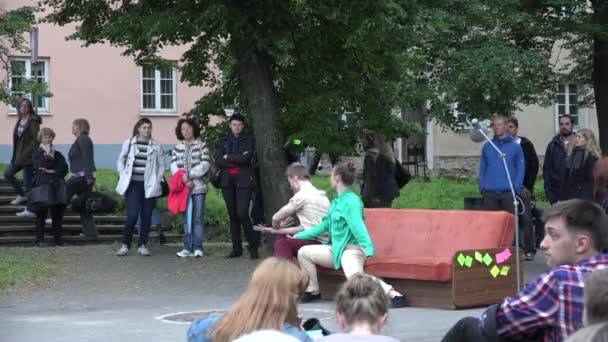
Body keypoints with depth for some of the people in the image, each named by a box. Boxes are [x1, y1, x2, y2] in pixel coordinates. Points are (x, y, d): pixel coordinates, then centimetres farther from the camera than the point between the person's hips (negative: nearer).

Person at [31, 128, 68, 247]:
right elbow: (40, 166, -10)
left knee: (57, 214, 2)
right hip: (41, 186, -3)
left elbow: (64, 169, 3)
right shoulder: (37, 153, 8)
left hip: (56, 187, 3)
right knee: (41, 214, -3)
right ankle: (40, 239, 0)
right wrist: (48, 155, -9)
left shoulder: (58, 155, 16)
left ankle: (57, 238, 8)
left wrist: (52, 171, -7)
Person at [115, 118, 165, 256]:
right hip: (133, 184, -2)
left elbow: (161, 165, 11)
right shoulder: (128, 143, 4)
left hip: (149, 186, 2)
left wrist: (157, 180, 0)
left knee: (146, 216, 3)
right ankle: (125, 245, 1)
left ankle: (142, 245, 13)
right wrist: (124, 177, 2)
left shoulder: (156, 146, 5)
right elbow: (120, 161, 12)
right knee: (132, 215, -12)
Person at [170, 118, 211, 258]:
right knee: (187, 219, 5)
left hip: (199, 186, -3)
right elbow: (173, 166, 3)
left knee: (198, 218, -6)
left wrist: (189, 175, -14)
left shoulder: (201, 145, 4)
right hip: (184, 187, 3)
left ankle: (197, 248, -6)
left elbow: (205, 164, -7)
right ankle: (188, 248, 7)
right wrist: (184, 180, -11)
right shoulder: (177, 148, 13)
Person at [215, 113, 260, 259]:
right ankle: (236, 248, 10)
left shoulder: (248, 141, 7)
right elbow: (218, 161, 1)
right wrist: (237, 161, -8)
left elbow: (246, 158, -11)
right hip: (227, 181, 4)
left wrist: (228, 157, -4)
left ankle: (253, 245, -2)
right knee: (233, 215, 5)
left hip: (243, 180, -4)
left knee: (242, 213, -15)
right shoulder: (224, 142, 15)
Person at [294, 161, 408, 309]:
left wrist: (368, 248, -39)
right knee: (303, 252, 3)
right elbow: (324, 225, 23)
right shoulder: (336, 201, 14)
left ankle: (394, 295, -33)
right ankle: (313, 291, 13)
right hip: (336, 249, 9)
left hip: (351, 249, -9)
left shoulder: (352, 200, -14)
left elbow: (358, 226, -26)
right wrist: (298, 236, 28)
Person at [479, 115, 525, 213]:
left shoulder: (515, 146, 4)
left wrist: (516, 187, -9)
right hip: (489, 193, 2)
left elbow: (521, 169, 2)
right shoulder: (487, 147, 10)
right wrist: (482, 187, 1)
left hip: (508, 193, -2)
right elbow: (482, 169, 12)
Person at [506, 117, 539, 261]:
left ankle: (530, 250, -2)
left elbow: (534, 166, 2)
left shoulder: (526, 145, 5)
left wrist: (528, 186, -6)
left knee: (526, 219, -4)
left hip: (523, 189, -2)